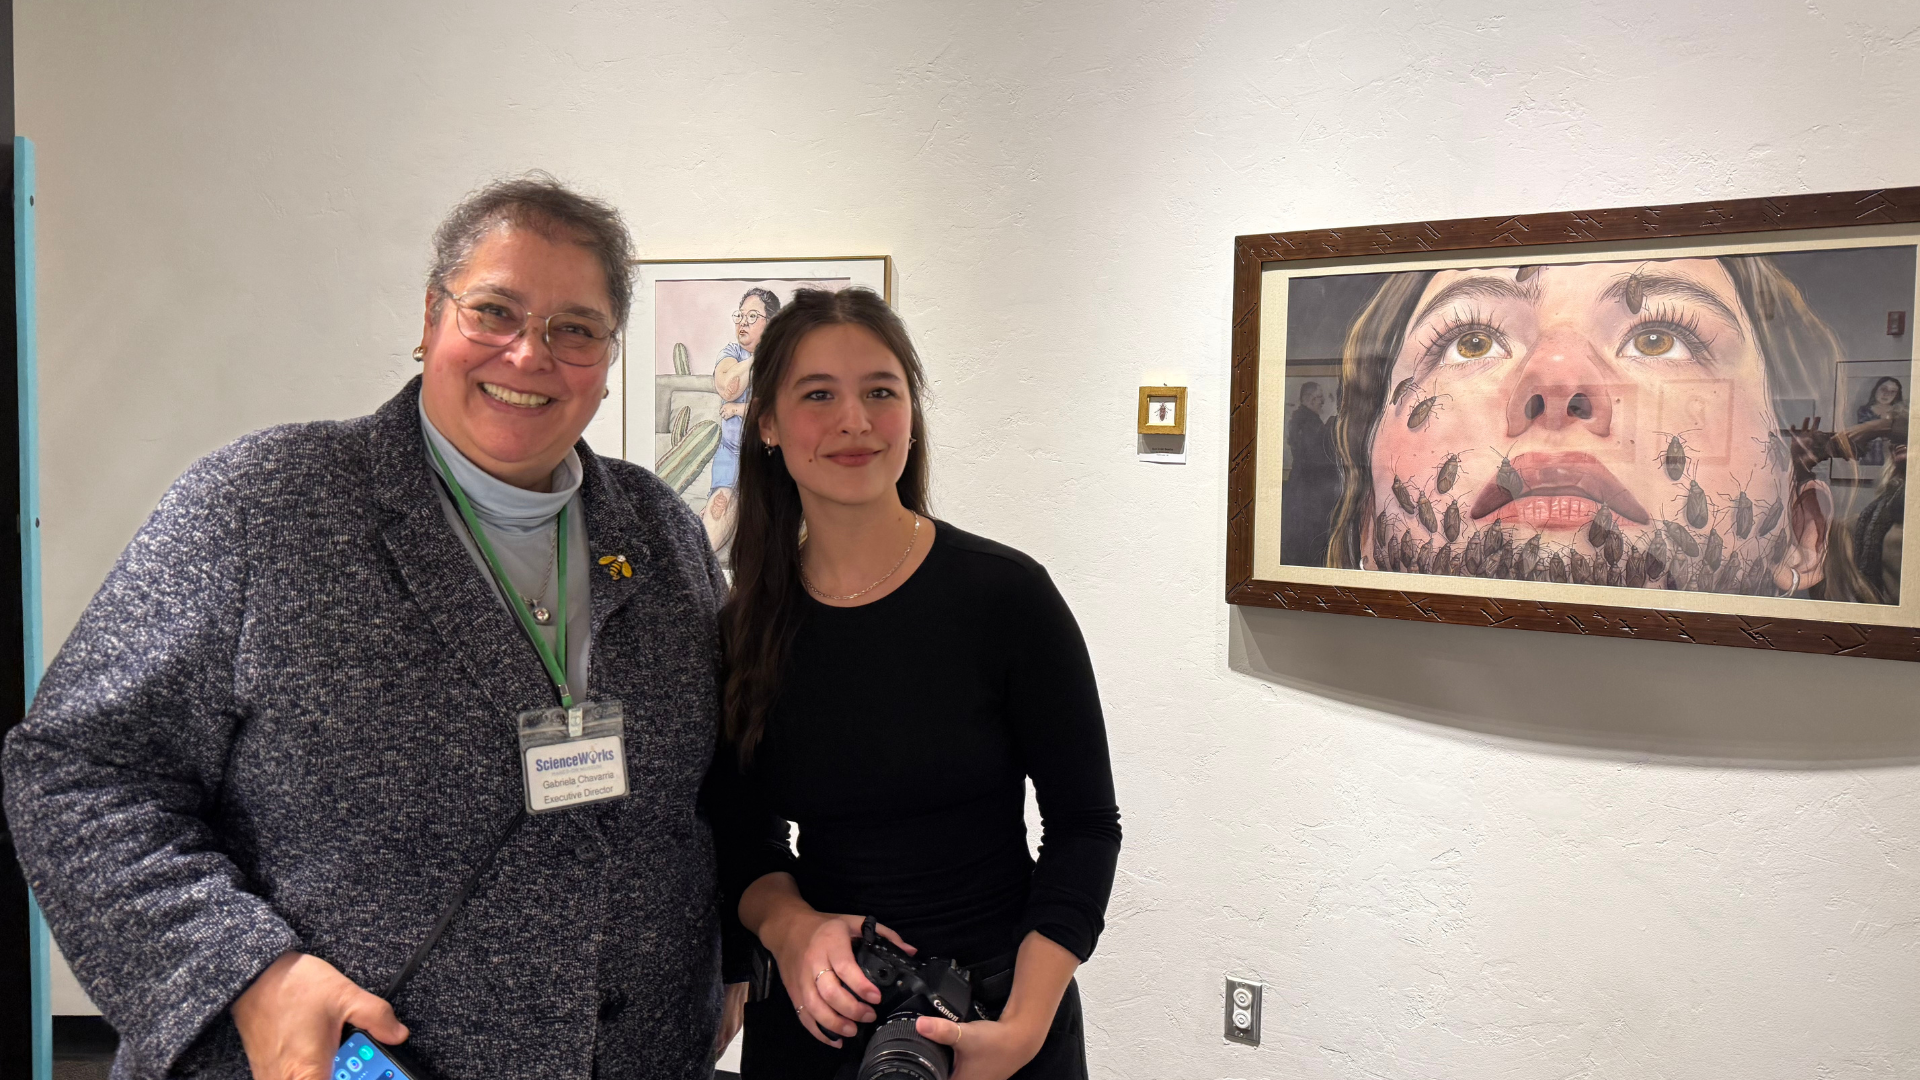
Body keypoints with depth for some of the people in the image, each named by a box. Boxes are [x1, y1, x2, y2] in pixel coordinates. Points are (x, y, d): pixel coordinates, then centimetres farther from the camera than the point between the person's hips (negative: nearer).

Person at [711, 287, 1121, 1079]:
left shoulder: (1006, 593, -14)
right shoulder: (744, 628, -4)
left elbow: (1086, 823, -9)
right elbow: (744, 836, 5)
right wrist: (791, 928, -15)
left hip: (995, 1007, -2)